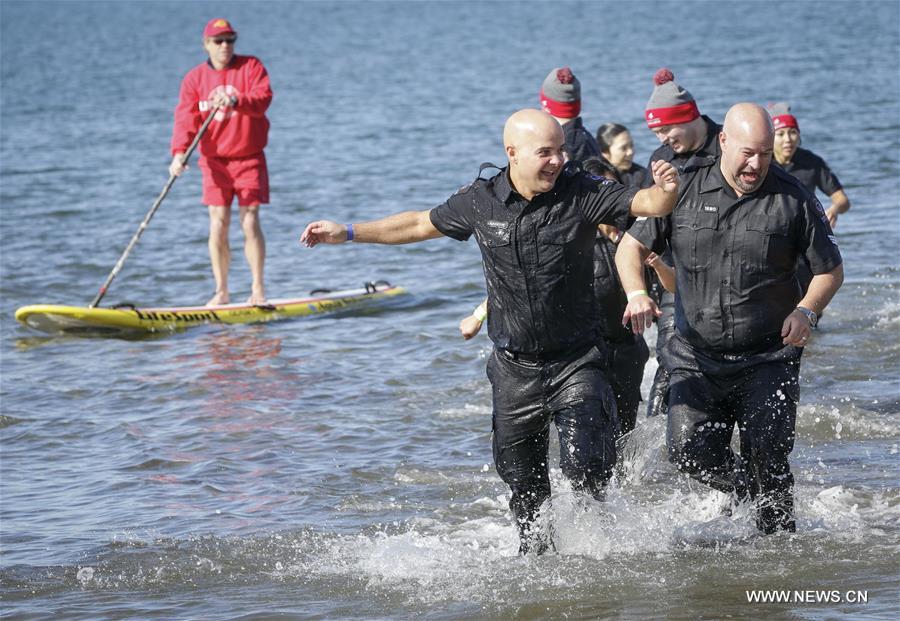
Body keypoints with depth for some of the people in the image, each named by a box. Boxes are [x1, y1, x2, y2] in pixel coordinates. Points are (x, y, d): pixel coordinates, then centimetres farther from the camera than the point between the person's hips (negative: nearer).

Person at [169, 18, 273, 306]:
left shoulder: (251, 66, 0)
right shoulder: (195, 78, 4)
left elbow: (263, 98, -16)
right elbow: (186, 118, -7)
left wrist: (236, 101, -35)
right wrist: (179, 152, -22)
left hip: (250, 158, -2)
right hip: (214, 161, 2)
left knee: (250, 221, -8)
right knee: (218, 224, -3)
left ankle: (258, 289, 1)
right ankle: (221, 291, 4)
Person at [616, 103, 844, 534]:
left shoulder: (792, 199, -2)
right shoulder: (683, 191, 1)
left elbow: (830, 270, 6)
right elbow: (631, 246, 7)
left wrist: (806, 311, -14)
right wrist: (637, 293, -13)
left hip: (768, 358, -2)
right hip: (697, 357, 2)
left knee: (767, 458, -10)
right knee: (690, 453, -9)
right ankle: (757, 494, 20)